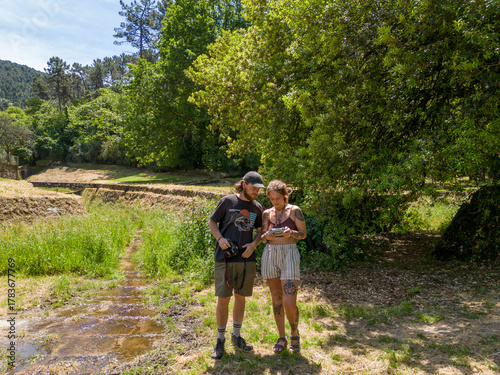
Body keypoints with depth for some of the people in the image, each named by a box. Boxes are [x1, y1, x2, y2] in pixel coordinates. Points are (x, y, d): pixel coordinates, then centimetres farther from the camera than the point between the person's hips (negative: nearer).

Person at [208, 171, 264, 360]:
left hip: (247, 259, 4)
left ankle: (236, 336, 30)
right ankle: (220, 339, 18)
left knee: (240, 298, 12)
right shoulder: (227, 201, -2)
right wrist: (220, 238, -13)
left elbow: (260, 230, 17)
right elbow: (211, 222, 4)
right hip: (225, 259, -3)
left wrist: (253, 244, -3)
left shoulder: (257, 207, 9)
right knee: (223, 299, 0)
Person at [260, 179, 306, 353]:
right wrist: (267, 236, -13)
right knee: (276, 299, 10)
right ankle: (282, 338, 26)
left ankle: (295, 333, 21)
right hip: (269, 255, 4)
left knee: (289, 303, -9)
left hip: (289, 255, -3)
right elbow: (262, 236, 10)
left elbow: (303, 234, 0)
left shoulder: (294, 210, 0)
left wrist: (291, 233, -20)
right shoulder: (267, 213, 10)